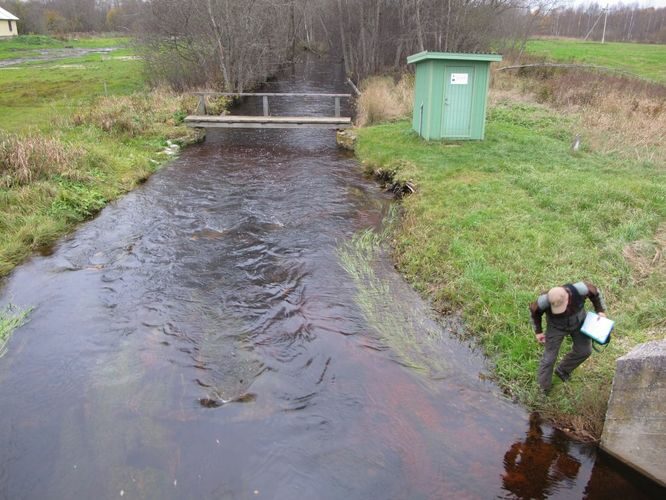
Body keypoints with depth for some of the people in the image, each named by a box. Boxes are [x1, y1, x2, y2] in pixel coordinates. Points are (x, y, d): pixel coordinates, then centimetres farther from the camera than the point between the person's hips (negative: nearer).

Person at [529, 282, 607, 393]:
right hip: (557, 326, -2)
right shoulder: (545, 301, -40)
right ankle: (543, 390, 22)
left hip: (578, 321, 3)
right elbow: (534, 310, -16)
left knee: (584, 350, 11)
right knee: (549, 357, 2)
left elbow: (594, 291, -13)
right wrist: (538, 331, -9)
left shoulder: (579, 290, -38)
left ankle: (562, 370, 36)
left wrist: (600, 311, -13)